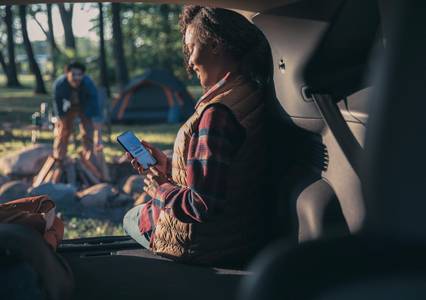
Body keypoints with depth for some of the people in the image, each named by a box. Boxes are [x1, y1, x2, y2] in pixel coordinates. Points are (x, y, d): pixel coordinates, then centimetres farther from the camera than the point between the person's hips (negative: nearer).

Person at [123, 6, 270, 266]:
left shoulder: (217, 113, -30)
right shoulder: (252, 95, 0)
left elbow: (204, 205, -29)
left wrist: (161, 191, -11)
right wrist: (168, 166, 10)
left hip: (203, 246, -8)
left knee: (132, 218, 22)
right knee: (142, 211, 31)